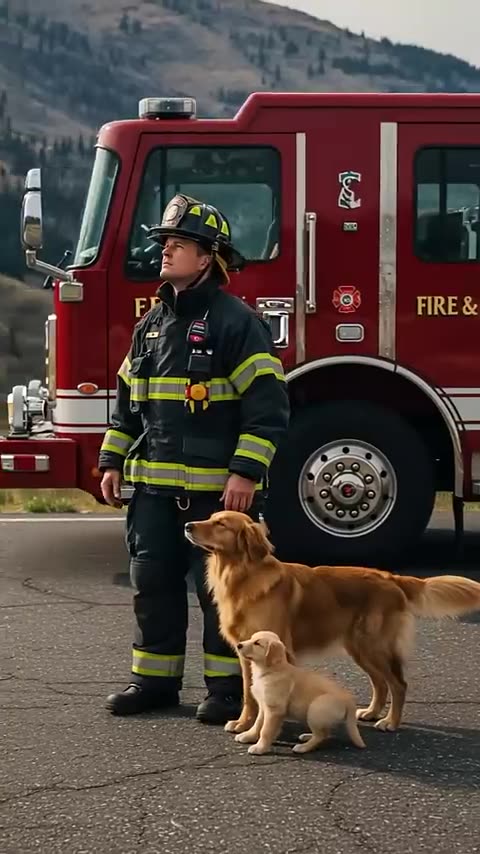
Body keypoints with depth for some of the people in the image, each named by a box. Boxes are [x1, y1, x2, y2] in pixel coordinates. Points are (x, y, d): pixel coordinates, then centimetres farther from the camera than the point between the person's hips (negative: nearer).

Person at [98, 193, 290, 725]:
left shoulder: (236, 322, -9)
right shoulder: (152, 323, 13)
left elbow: (268, 406, -13)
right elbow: (128, 401, 21)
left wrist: (247, 473, -19)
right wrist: (112, 461, 14)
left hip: (217, 490, -7)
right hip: (156, 487, 7)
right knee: (154, 582, 10)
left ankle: (228, 686, 9)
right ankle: (155, 679, 20)